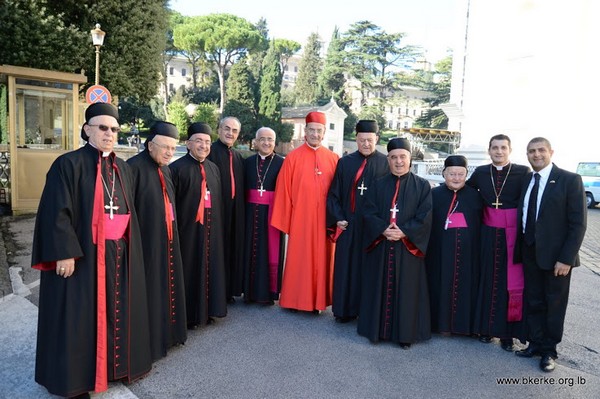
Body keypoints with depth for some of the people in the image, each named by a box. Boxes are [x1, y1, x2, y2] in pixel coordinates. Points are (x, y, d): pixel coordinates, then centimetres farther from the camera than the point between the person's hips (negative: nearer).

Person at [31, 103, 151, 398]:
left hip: (119, 255, 6)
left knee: (116, 310, 15)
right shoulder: (69, 164, -8)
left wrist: (129, 249, 14)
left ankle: (116, 363, 31)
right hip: (83, 255, -6)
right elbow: (57, 212, -14)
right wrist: (65, 253, -20)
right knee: (82, 315, 4)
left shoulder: (122, 168, 11)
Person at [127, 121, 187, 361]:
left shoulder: (165, 170, 10)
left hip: (167, 242, 8)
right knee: (149, 290, 2)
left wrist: (172, 236, 15)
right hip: (146, 243, -8)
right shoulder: (135, 167, -15)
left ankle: (166, 332, 33)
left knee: (166, 286, 17)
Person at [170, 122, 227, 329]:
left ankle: (207, 310, 28)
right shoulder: (177, 168, -8)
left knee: (209, 268, 13)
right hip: (188, 229, -6)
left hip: (211, 230, 6)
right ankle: (188, 314, 18)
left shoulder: (213, 168, 10)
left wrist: (218, 226, 12)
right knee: (189, 270, 4)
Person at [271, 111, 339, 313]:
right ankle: (297, 299, 22)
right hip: (300, 219, -2)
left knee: (322, 258, 9)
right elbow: (283, 191, -3)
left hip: (325, 220, 2)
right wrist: (284, 220, -5)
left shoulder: (333, 159, 3)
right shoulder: (293, 158, -2)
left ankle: (318, 300, 23)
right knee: (298, 260, 7)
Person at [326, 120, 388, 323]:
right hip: (348, 225, 1)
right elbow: (334, 193, 6)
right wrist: (338, 218, -4)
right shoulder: (345, 162, 6)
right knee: (346, 267, 6)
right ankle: (345, 310, 19)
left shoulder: (386, 163, 2)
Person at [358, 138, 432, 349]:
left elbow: (425, 218, -5)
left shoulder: (422, 186, 2)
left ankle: (405, 333, 17)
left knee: (406, 290, 4)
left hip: (409, 248, -1)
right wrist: (383, 230, -16)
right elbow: (368, 213, 1)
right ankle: (378, 329, 20)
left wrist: (404, 232, -17)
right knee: (380, 288, 7)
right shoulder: (378, 185, 8)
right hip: (380, 248, 2)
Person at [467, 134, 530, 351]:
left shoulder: (523, 172, -4)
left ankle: (507, 332, 14)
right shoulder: (480, 172, 5)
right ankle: (486, 326, 21)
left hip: (513, 233, -2)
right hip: (488, 233, 2)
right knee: (488, 279, 8)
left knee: (511, 282, 2)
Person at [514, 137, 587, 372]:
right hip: (530, 252, 5)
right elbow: (523, 217, 8)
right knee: (533, 302, 14)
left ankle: (549, 351, 26)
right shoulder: (526, 181, 7)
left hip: (556, 255, -4)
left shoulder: (570, 180, -10)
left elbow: (578, 223, -13)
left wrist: (566, 258, -17)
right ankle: (535, 343, 30)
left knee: (554, 304, 10)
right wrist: (521, 249, 0)